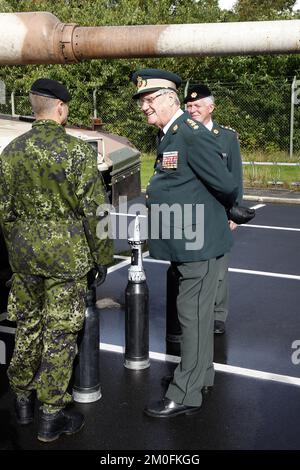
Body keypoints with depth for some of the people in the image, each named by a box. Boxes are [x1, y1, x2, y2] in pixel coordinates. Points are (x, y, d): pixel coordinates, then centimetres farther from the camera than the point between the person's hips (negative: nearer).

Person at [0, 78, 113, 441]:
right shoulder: (78, 151, -13)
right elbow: (93, 211, -12)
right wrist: (101, 255, -1)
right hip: (67, 255, -5)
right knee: (60, 332, 4)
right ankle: (52, 415, 14)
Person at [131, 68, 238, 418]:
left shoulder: (192, 134, -19)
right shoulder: (169, 135, 11)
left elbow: (226, 186, -17)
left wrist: (225, 213, 1)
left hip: (199, 243, -10)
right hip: (184, 244, 10)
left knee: (193, 316, -1)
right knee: (196, 314, 20)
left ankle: (186, 395, 10)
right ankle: (202, 374, 36)